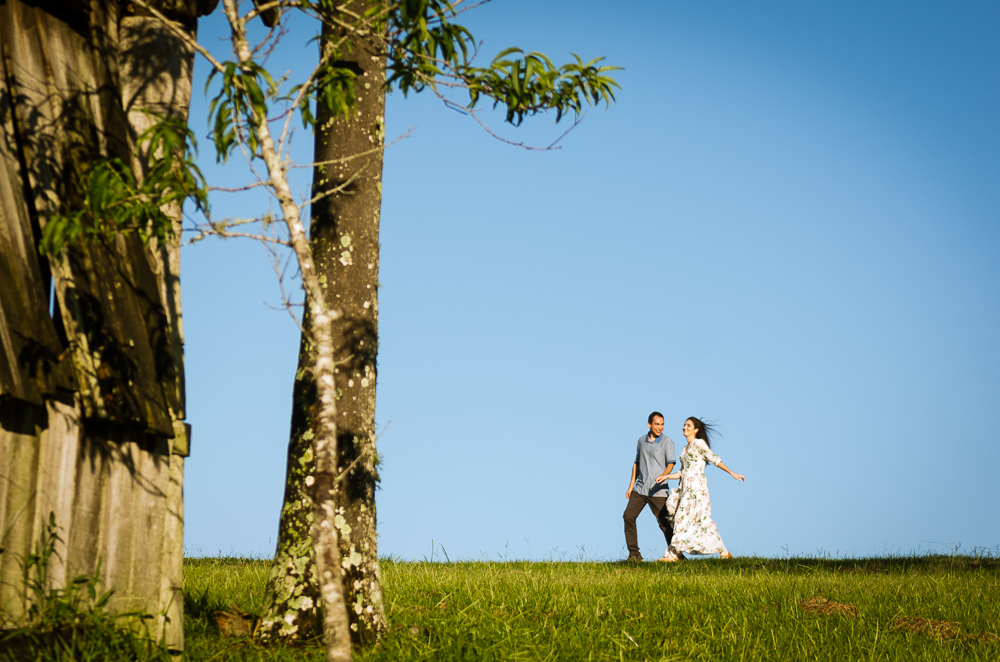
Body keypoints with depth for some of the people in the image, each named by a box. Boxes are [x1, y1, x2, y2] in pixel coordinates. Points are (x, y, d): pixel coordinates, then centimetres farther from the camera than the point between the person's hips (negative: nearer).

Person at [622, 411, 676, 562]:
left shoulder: (667, 442, -4)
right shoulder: (642, 440, 12)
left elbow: (670, 464, -11)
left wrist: (664, 475, -32)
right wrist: (631, 485, 16)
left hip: (658, 491, -5)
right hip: (640, 488, 5)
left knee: (664, 523, -5)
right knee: (628, 516, -7)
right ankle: (634, 554, -2)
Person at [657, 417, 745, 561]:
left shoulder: (699, 443, -3)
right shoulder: (685, 449, 21)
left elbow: (714, 459, -4)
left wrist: (732, 473, -7)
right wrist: (667, 477, 8)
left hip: (696, 486, -8)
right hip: (686, 487, 8)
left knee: (685, 517, -9)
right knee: (701, 520, 3)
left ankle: (674, 554, -8)